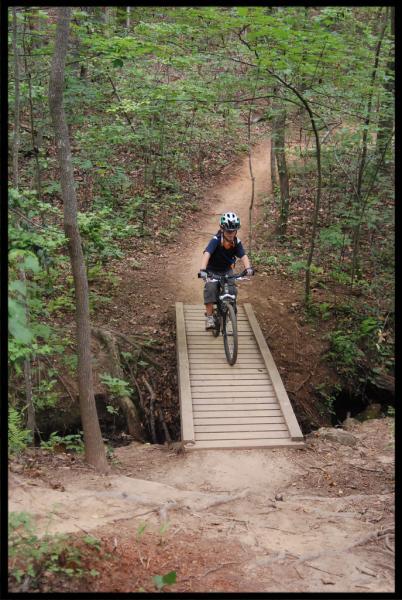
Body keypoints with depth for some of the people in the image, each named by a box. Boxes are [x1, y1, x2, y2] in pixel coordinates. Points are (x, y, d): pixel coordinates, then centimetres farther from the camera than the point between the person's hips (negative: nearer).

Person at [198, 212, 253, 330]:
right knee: (210, 289, -25)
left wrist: (248, 268, -48)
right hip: (212, 270, -3)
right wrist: (202, 270, -57)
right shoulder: (216, 240, -28)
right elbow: (207, 254, -41)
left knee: (232, 291, -13)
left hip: (226, 270, 3)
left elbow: (243, 256, -27)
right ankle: (209, 317, -16)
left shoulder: (236, 242, -17)